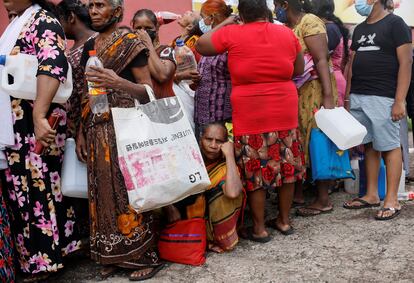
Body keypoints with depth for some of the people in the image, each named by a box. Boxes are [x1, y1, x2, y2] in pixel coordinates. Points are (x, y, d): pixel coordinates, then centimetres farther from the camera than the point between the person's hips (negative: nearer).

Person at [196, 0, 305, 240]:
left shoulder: (232, 33, -5)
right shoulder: (287, 33, 4)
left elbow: (201, 46, 8)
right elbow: (299, 70, 12)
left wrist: (224, 24, 16)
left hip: (250, 117, -3)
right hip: (285, 113, 3)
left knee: (254, 173, 5)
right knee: (286, 167, 15)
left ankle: (259, 229, 13)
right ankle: (284, 220, 26)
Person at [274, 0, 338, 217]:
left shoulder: (309, 22, -11)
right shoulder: (288, 28, 13)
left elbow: (322, 60, -19)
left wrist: (328, 97, -25)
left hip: (314, 92, -8)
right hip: (296, 93, 8)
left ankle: (323, 201, 7)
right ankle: (297, 193, 24)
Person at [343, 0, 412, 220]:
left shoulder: (395, 24, -2)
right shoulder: (359, 29, 18)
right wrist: (347, 97, 13)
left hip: (383, 98, -6)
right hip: (357, 97, 7)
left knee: (389, 147, -2)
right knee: (369, 146, 10)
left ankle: (392, 201, 3)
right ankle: (371, 195, 17)